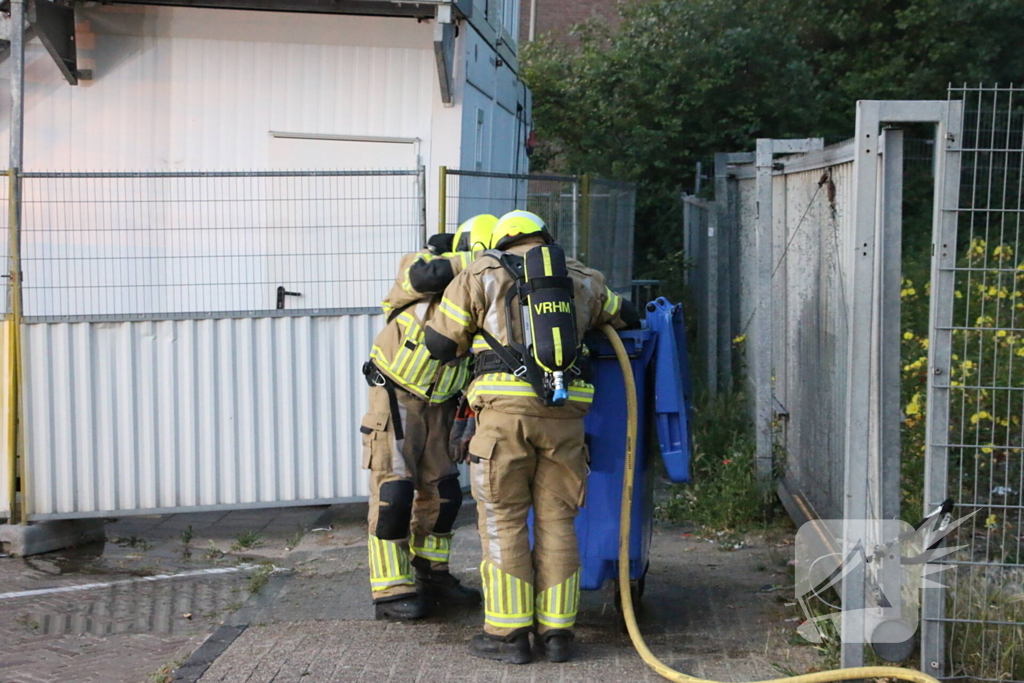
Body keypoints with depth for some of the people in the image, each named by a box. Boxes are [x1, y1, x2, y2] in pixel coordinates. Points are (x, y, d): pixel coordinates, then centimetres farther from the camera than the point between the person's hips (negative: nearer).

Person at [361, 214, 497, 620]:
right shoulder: (415, 269, -14)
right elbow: (425, 274, -39)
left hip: (437, 405, 6)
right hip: (395, 399, -6)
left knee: (442, 494, 10)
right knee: (392, 493, -8)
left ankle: (431, 575, 27)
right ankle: (390, 592, -3)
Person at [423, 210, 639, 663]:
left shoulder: (482, 274, 10)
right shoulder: (582, 280, 19)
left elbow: (440, 344, 9)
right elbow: (626, 317, 35)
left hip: (506, 408, -3)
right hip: (565, 411, 3)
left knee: (503, 521, 3)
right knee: (556, 520, 9)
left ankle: (508, 634, 4)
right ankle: (556, 632, 11)